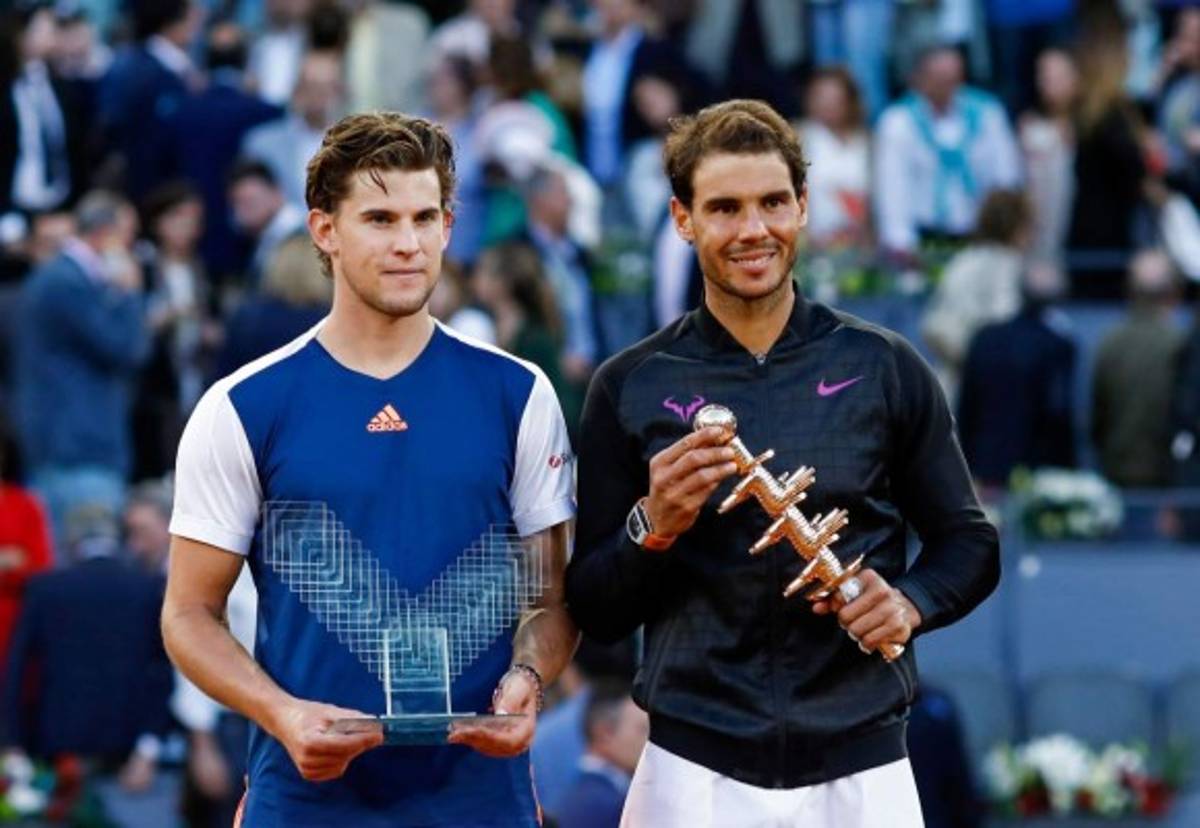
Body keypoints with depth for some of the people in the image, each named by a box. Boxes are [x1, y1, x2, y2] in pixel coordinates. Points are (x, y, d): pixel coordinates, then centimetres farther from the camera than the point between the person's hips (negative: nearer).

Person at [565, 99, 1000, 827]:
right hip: (695, 770, 0)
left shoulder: (884, 368, 3)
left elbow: (970, 544, 9)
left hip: (861, 768, 0)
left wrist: (909, 604, -10)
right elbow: (595, 612, 4)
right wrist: (652, 527, -14)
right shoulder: (630, 387, 2)